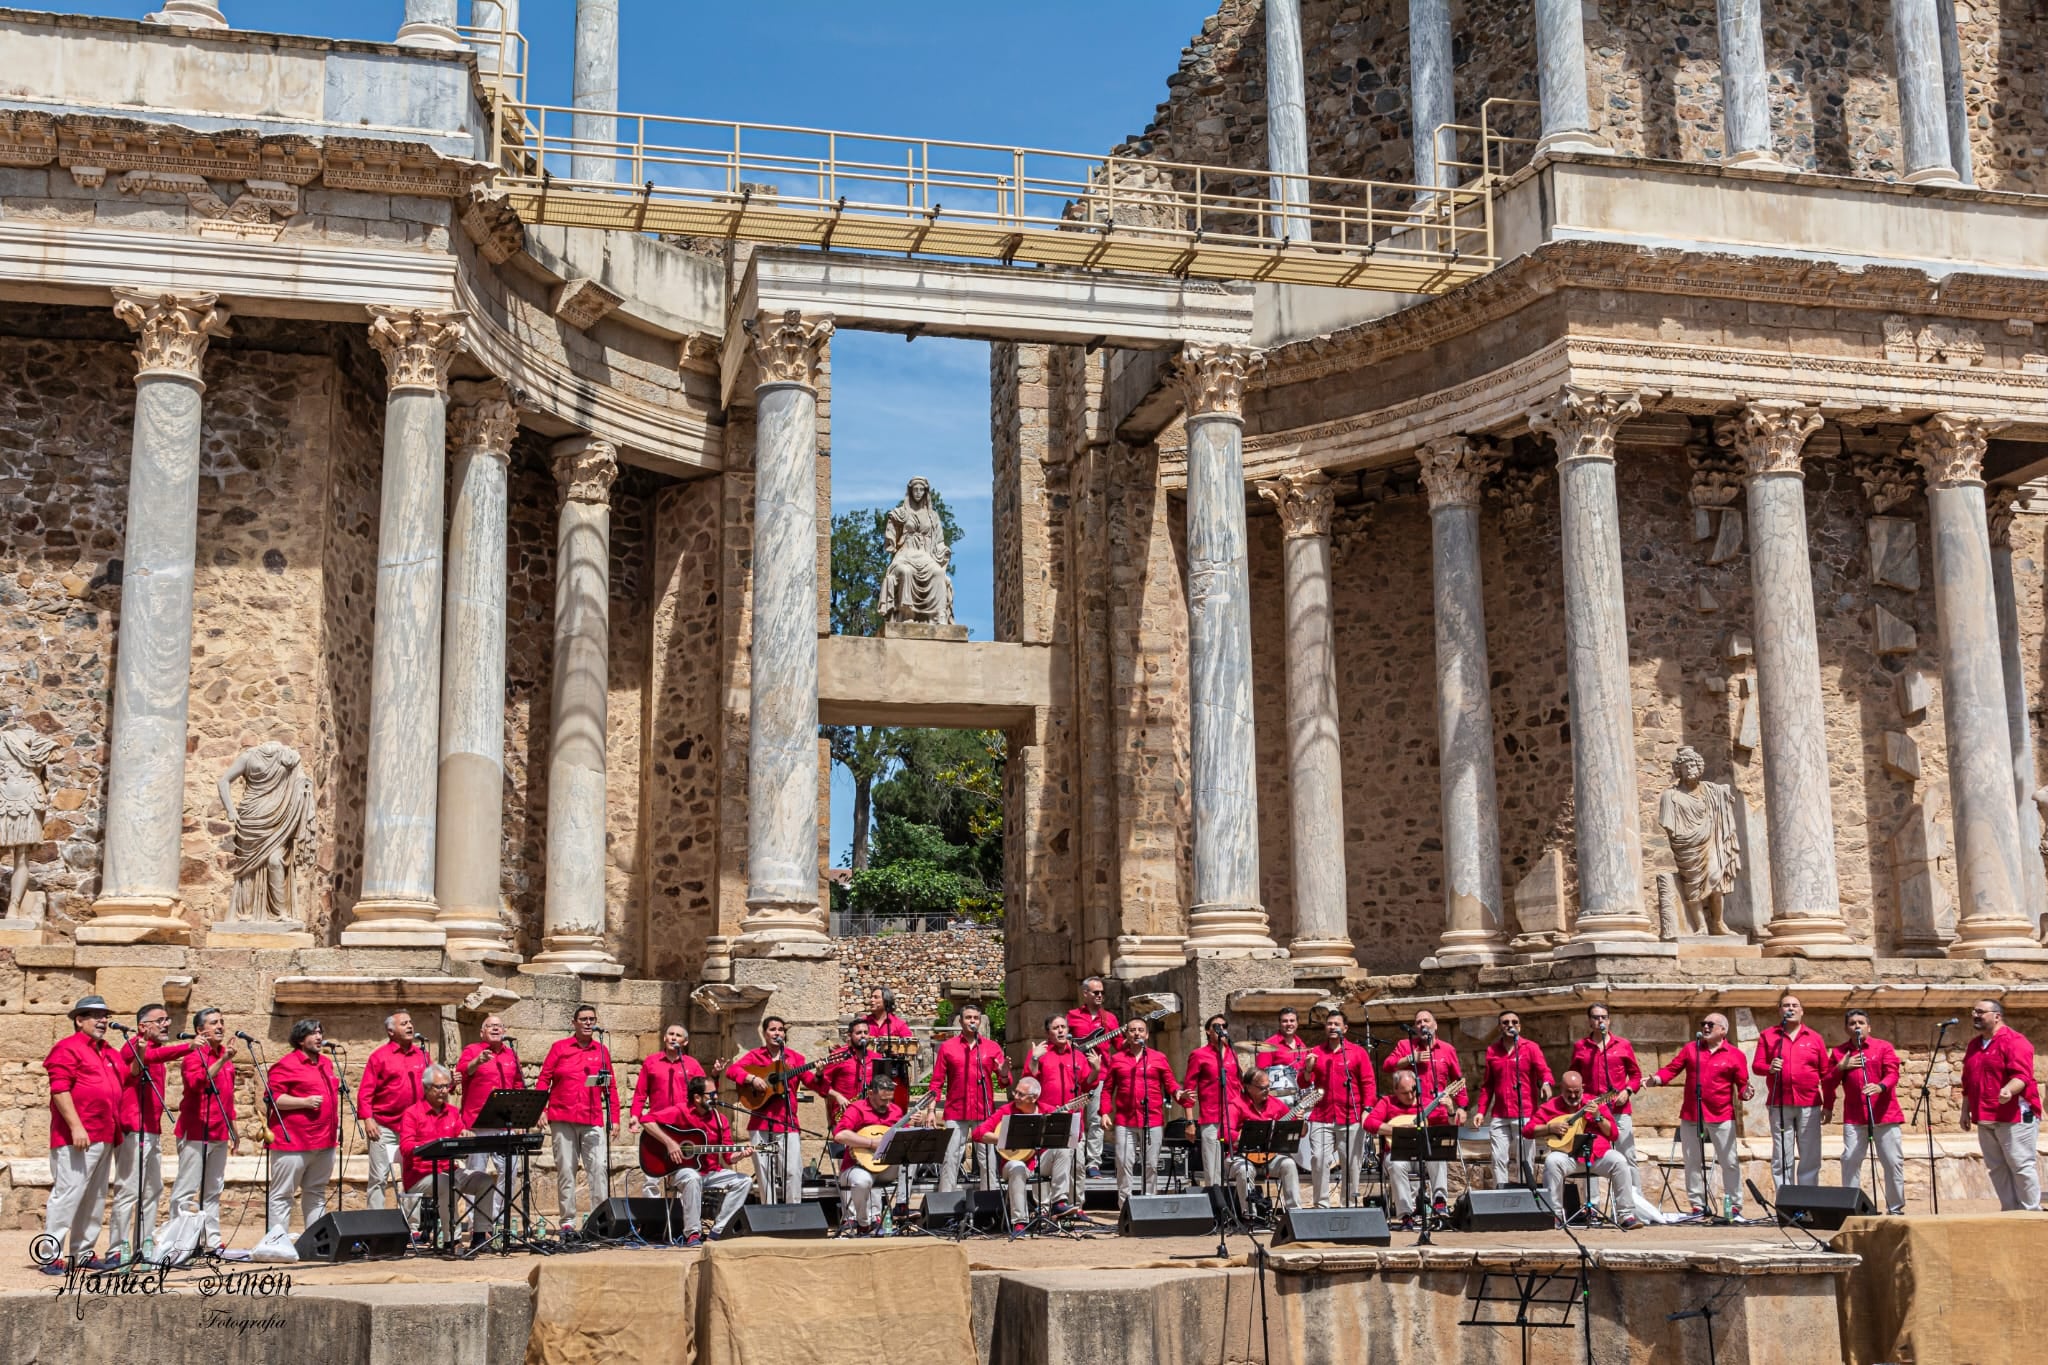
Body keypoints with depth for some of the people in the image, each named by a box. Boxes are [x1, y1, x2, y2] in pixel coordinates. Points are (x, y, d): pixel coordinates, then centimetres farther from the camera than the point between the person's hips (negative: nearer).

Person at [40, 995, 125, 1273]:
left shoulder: (110, 1054, 21)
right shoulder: (68, 1049, -4)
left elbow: (126, 1082, 28)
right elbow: (59, 1090, -14)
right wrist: (76, 1126, -20)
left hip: (105, 1137, 9)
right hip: (78, 1137, -9)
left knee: (94, 1198, 12)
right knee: (68, 1193, -10)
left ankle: (83, 1254, 18)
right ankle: (52, 1256, -7)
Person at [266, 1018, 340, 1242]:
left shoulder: (325, 1063, 17)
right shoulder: (286, 1065, -7)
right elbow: (273, 1098, -14)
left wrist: (336, 1124, 20)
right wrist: (305, 1102, -19)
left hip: (324, 1140, 8)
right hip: (294, 1141, -8)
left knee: (316, 1192, 12)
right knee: (282, 1194, -3)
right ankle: (276, 1241, -2)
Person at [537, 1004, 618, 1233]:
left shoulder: (602, 1051, 12)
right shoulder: (560, 1047, 8)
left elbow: (610, 1087, 12)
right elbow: (543, 1079, 6)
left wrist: (614, 1118, 6)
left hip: (593, 1120, 1)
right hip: (563, 1118, -1)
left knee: (598, 1167, -9)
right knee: (565, 1169, 1)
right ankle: (567, 1222, 7)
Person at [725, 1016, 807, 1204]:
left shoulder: (794, 1057, 10)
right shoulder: (755, 1056, 9)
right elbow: (731, 1070, -3)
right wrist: (752, 1078, -17)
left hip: (788, 1122, 0)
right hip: (761, 1123, 0)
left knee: (793, 1171, -10)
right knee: (764, 1172, 1)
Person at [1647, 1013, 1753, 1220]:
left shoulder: (1735, 1055, 3)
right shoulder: (1691, 1049, 9)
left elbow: (1742, 1085, 2)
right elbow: (1671, 1069, 5)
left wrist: (1746, 1092, -20)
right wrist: (1655, 1079, -12)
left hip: (1721, 1117, -2)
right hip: (1691, 1116, 3)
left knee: (1729, 1162, -1)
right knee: (1693, 1162, 7)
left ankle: (1734, 1207, 7)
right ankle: (1697, 1206, 15)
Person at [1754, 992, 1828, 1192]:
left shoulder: (1815, 1037, 11)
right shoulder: (1767, 1036, 9)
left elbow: (1825, 1072, 10)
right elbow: (1757, 1066, 3)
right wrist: (1769, 1068, -19)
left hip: (1809, 1105, 1)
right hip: (1779, 1105, -1)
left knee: (1810, 1157, 0)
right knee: (1781, 1158, -1)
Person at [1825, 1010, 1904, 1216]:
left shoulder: (1884, 1047, 6)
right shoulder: (1839, 1053, 13)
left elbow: (1893, 1074, -5)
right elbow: (1829, 1084, 13)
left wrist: (1880, 1086, -25)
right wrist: (1840, 1067, -4)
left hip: (1885, 1115, -1)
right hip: (1854, 1118, 1)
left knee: (1893, 1161, 0)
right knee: (1850, 1160, -7)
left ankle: (1895, 1207, 10)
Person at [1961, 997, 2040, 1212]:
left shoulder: (2014, 1041, -9)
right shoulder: (1974, 1045, 17)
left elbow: (2022, 1075, -20)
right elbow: (1968, 1083, 22)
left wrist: (2008, 1090, -39)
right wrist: (1966, 1111, 18)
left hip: (2015, 1116, -8)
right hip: (1985, 1119, 8)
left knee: (2021, 1166, -6)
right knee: (1996, 1168, 8)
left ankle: (2031, 1212, 1)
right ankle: (2010, 1211, 14)